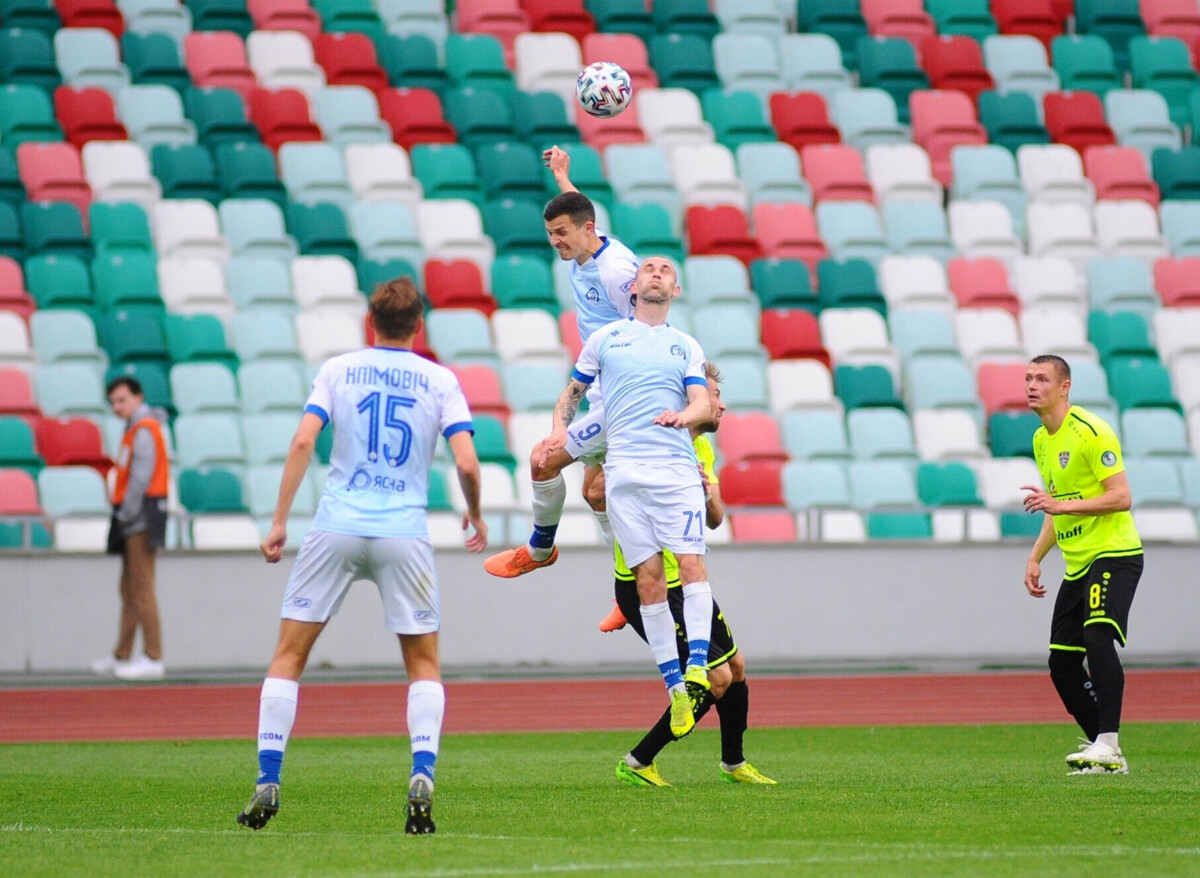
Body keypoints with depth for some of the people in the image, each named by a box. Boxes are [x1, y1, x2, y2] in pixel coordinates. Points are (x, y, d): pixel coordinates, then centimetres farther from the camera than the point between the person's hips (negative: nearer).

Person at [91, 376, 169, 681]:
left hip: (141, 518, -10)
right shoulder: (134, 430, 20)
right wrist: (122, 515, 10)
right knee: (129, 588, 13)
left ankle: (153, 658, -13)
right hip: (133, 522, 10)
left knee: (141, 588, -12)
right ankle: (122, 656, 18)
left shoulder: (144, 430, -11)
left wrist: (127, 514, -15)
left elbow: (141, 476, -17)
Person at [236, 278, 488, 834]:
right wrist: (475, 517, 16)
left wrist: (279, 521, -3)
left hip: (336, 529, 0)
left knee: (289, 654, 8)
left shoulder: (338, 370, 6)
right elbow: (466, 463, -3)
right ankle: (422, 778, -8)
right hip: (405, 534, 0)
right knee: (424, 665, 13)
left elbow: (303, 441, -5)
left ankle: (267, 783, -1)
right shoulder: (440, 381, 6)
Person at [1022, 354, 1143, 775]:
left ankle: (1108, 744, -30)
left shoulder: (1091, 433, -13)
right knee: (1062, 662, 3)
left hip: (1114, 553, -9)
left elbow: (1121, 498, -18)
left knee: (1097, 636, -27)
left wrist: (1060, 504, -25)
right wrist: (1036, 557, 16)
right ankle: (1104, 752, 12)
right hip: (1077, 564, 9)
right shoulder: (1041, 440, 14)